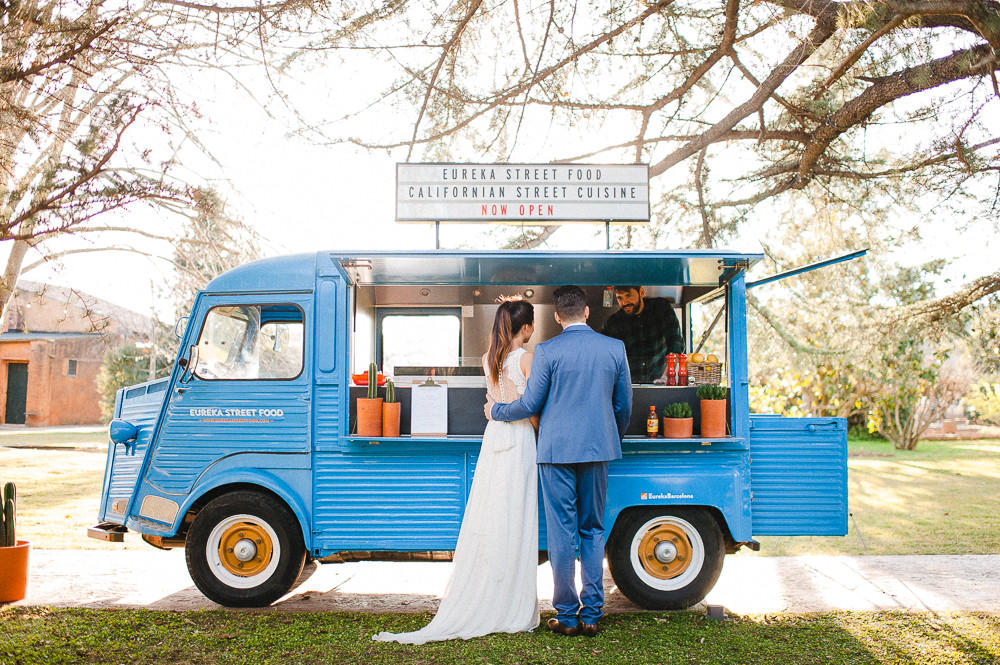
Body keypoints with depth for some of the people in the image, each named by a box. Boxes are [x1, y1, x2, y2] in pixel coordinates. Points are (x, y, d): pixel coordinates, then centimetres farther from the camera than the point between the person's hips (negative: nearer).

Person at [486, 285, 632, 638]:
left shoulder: (547, 351, -8)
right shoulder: (614, 348, 2)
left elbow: (530, 404, -5)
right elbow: (624, 405, 9)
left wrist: (494, 410, 13)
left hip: (557, 450, -3)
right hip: (598, 449, 3)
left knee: (561, 532, 5)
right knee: (593, 530, 13)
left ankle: (567, 615, 12)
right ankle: (591, 614, 16)